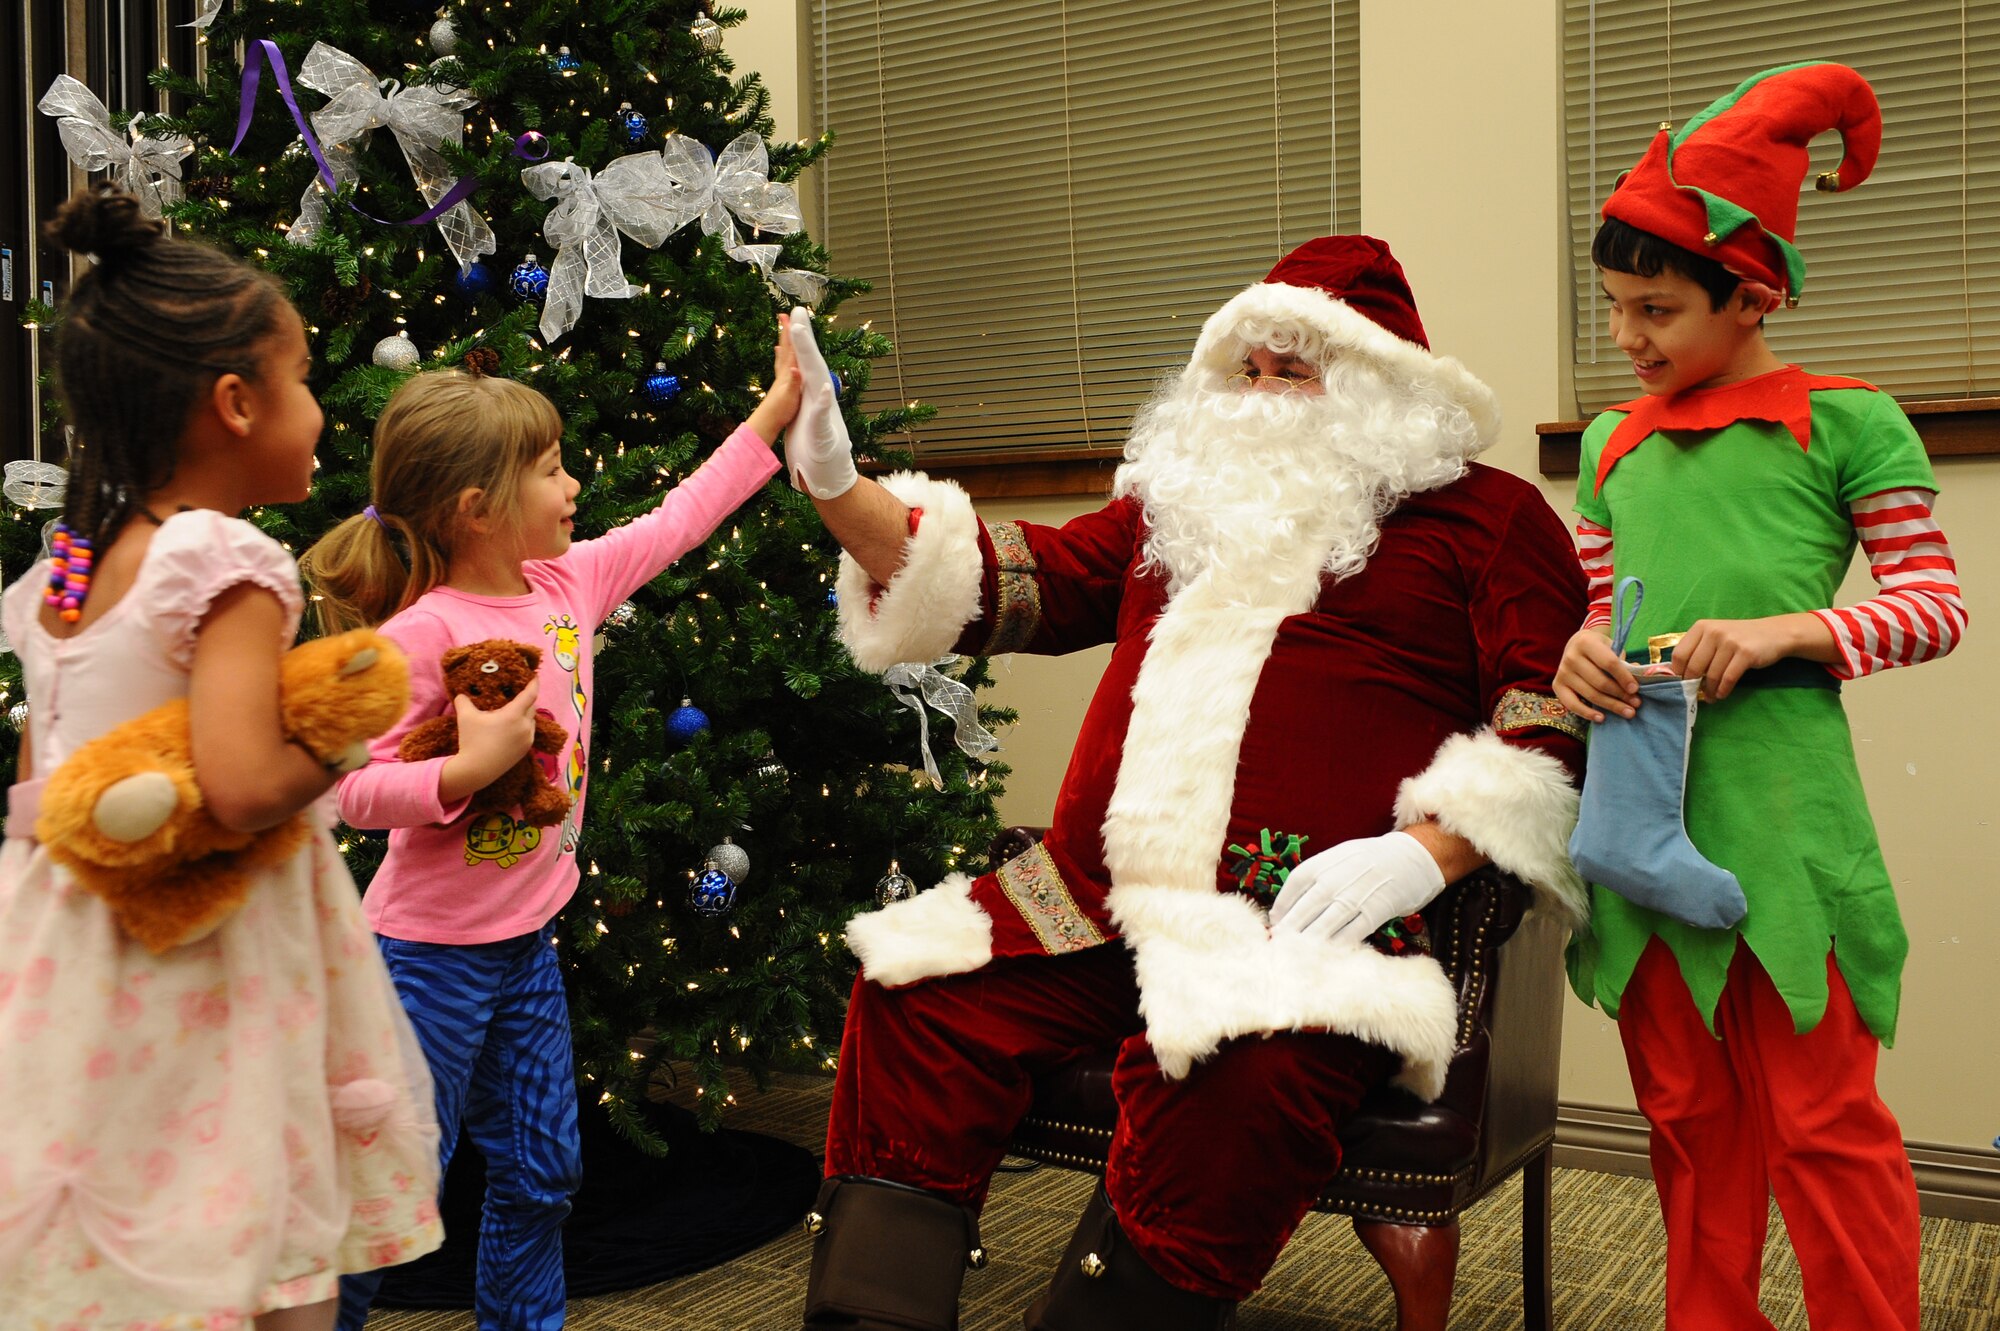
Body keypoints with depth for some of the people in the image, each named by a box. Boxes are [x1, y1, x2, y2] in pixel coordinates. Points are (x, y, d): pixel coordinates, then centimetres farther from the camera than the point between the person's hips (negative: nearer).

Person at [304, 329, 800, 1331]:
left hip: (526, 943, 8)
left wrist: (772, 411, 12)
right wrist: (469, 768, -33)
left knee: (540, 1172, 17)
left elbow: (674, 522, 10)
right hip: (432, 951, -7)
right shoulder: (421, 636, -21)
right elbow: (352, 789, -21)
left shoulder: (569, 584, 0)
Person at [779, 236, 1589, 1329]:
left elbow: (1556, 716, 3)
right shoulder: (1181, 499, 25)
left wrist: (1429, 851, -12)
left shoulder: (1487, 516, 12)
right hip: (1091, 891, 5)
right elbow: (1000, 587, 19)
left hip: (1307, 911, -5)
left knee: (1242, 1081, -35)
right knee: (912, 998, -14)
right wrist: (837, 485, 6)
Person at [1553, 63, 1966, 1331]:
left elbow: (1936, 604, -2)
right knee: (1690, 1118, 15)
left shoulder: (1845, 419, 0)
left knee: (1822, 1120, 3)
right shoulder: (1613, 442, 14)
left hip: (1777, 807, -5)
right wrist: (1582, 654, -3)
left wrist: (1782, 630, -17)